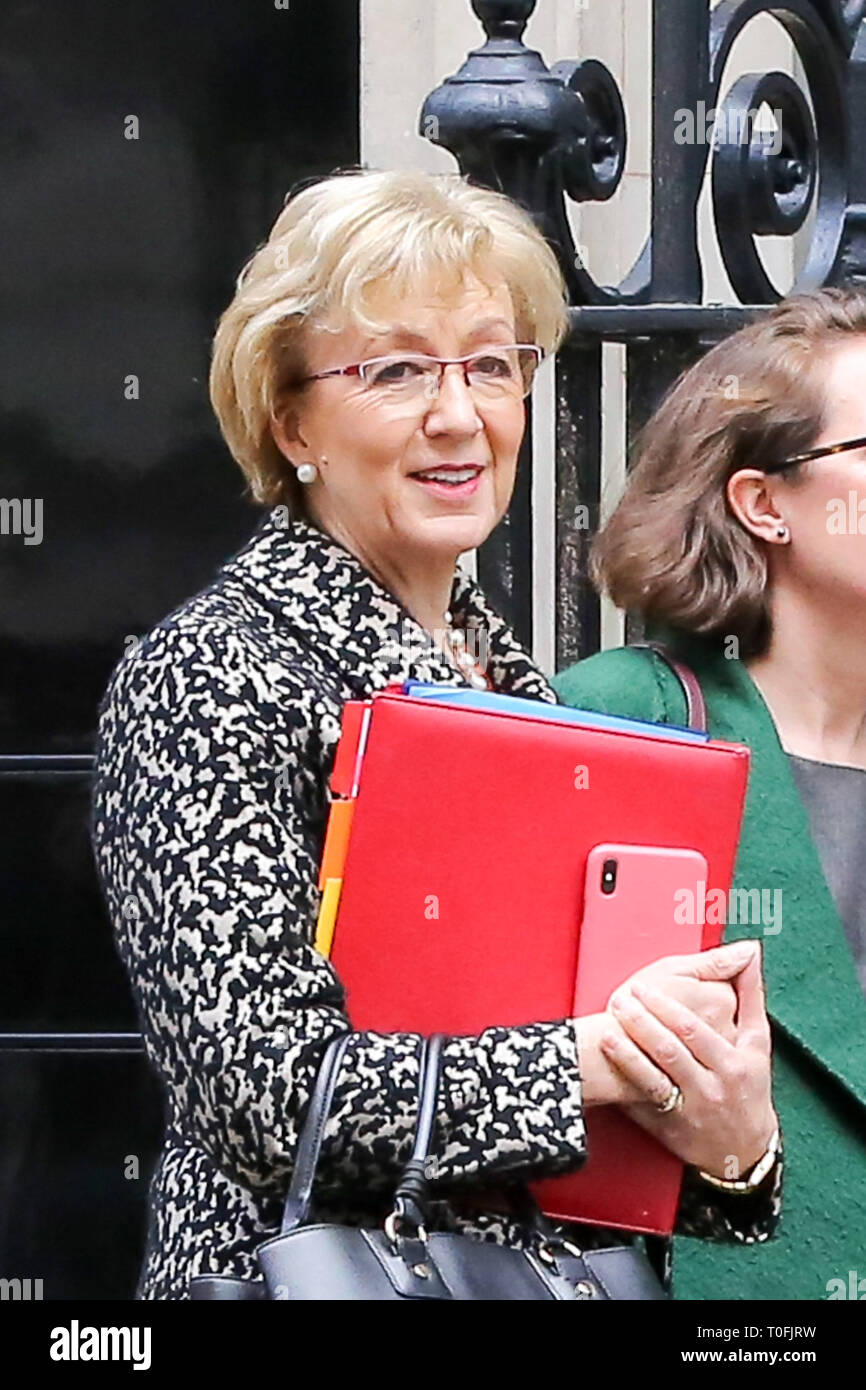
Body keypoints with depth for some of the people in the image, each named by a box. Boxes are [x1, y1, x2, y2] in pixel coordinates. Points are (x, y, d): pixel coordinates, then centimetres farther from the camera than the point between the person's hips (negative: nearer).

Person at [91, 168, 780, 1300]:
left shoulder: (511, 672, 8)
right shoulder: (209, 679, -13)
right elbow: (260, 1095, -21)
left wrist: (733, 1141, -11)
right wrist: (591, 1056, -24)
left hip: (566, 1269, 7)